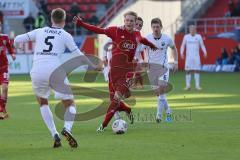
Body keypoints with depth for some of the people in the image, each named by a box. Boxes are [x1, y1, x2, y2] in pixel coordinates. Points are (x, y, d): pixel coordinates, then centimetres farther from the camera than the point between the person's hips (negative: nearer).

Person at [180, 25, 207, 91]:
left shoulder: (198, 37, 4)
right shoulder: (186, 37, 4)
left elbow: (202, 45, 7)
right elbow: (183, 46, 8)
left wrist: (205, 52, -9)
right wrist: (181, 53, -7)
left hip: (196, 56, 0)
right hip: (188, 56, 0)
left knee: (197, 70, -3)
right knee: (188, 71, -1)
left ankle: (197, 85, 0)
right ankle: (188, 85, 4)